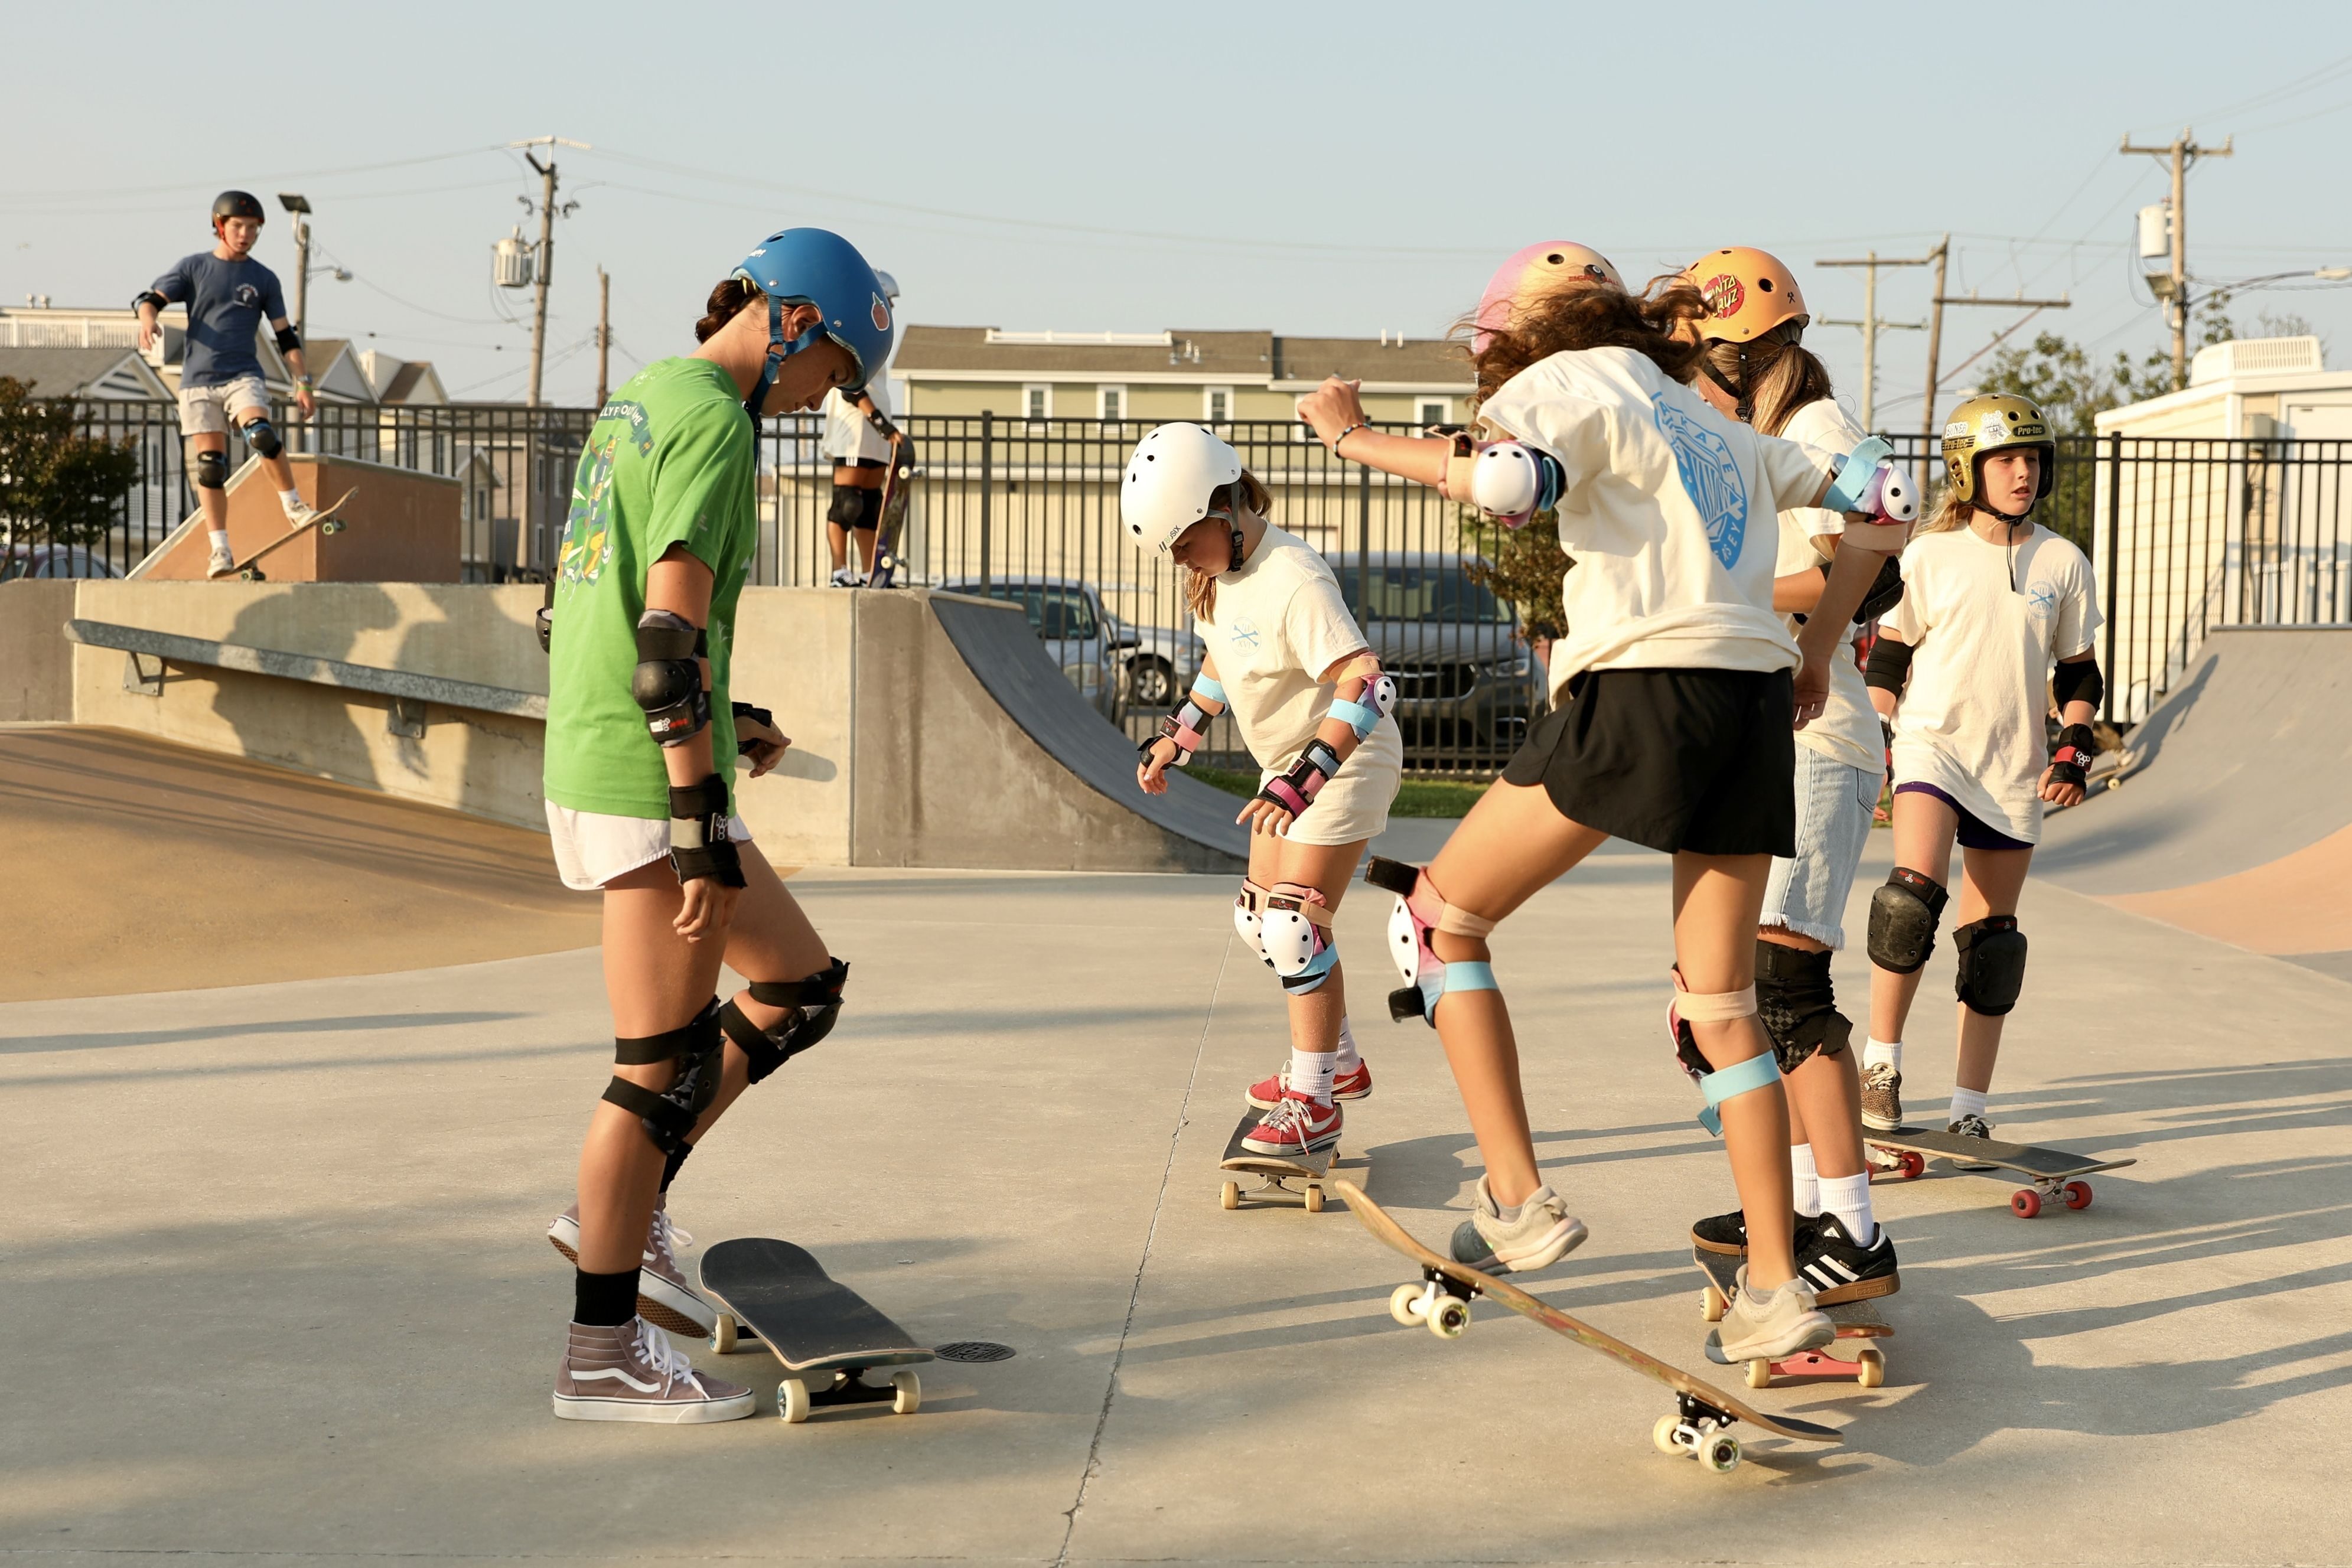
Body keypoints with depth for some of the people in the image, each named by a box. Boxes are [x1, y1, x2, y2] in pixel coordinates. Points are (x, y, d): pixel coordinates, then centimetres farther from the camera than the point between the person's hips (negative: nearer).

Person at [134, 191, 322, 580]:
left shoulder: (263, 279, 10)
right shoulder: (193, 267, 7)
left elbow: (285, 336, 12)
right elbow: (150, 297, 0)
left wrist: (302, 382, 4)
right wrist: (147, 319, -24)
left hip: (243, 376, 0)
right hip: (198, 381, 0)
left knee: (261, 433, -30)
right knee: (208, 466, -4)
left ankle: (294, 507, -15)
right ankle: (220, 551, 0)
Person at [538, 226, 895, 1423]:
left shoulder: (635, 403, 16)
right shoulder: (715, 425, -14)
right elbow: (672, 633, -22)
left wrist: (722, 719, 24)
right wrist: (707, 831, -22)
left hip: (588, 765, 10)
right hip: (650, 787, -10)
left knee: (802, 986, 16)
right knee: (665, 1065, -1)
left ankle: (624, 1210, 18)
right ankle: (602, 1353, 9)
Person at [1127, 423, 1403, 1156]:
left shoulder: (1294, 581, -29)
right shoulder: (1222, 573, -1)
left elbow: (1366, 686, -36)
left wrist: (1304, 783, -41)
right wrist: (1178, 736, 17)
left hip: (1346, 760, -10)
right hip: (1288, 760, 10)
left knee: (1294, 926, -14)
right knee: (1260, 921, 14)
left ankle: (1314, 1102, -6)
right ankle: (1338, 1062, 30)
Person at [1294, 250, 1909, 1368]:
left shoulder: (1570, 379, 5)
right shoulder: (1717, 426, 28)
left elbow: (1510, 484, -17)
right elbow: (1869, 497, 28)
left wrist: (1356, 441, -7)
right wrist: (1817, 650, 29)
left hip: (1645, 691, -7)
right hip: (1756, 701, 7)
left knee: (1439, 917, 8)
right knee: (1721, 1010, 13)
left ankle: (1517, 1201, 0)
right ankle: (1776, 1289, 11)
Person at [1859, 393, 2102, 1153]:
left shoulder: (2064, 564, 6)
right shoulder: (1929, 556, 0)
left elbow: (2079, 673, 13)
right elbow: (1886, 660, 6)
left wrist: (2076, 747, -1)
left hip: (2015, 769, 3)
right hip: (1933, 745, -3)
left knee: (1992, 937, 4)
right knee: (1914, 894, -25)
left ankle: (1969, 1111, 11)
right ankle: (1880, 1063, -10)